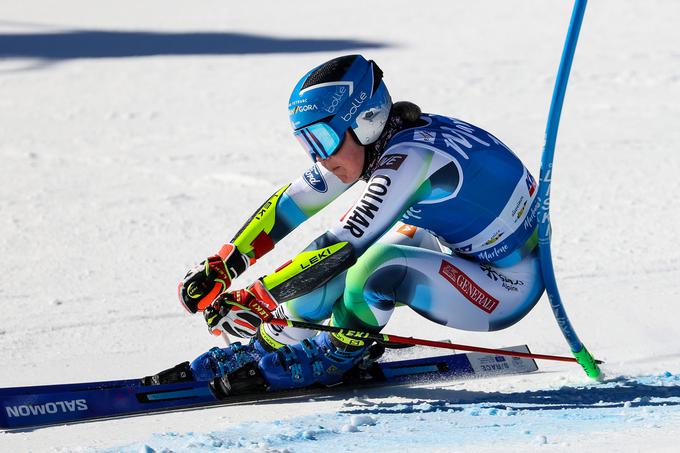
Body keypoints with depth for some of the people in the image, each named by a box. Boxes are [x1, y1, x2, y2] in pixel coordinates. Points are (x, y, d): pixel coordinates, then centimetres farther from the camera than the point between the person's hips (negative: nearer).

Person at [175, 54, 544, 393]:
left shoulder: (409, 157, -28)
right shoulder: (369, 141, -3)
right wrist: (219, 267, -2)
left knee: (379, 263, -28)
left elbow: (340, 249, -31)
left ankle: (332, 358, -3)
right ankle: (271, 345, 9)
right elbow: (291, 202, 4)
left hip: (511, 286, -9)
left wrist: (253, 299, -26)